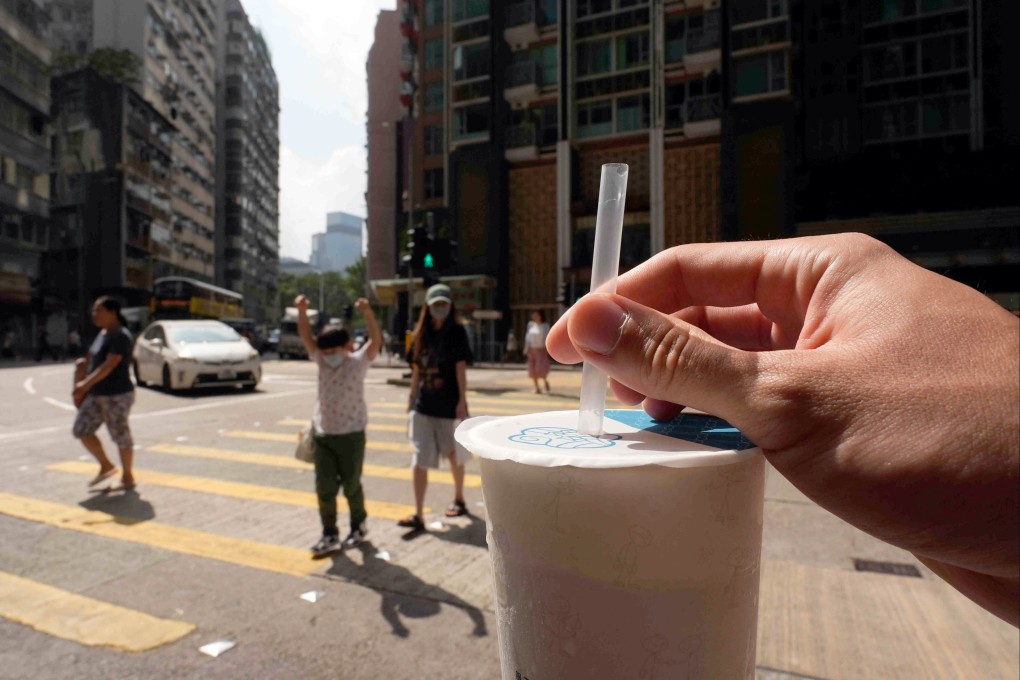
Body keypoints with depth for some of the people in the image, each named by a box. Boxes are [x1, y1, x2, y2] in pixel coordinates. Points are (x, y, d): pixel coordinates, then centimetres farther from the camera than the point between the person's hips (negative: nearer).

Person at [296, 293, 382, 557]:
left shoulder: (358, 361, -8)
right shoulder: (321, 361, 4)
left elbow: (376, 340, -22)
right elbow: (306, 336, -4)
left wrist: (368, 313, -36)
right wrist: (302, 311, -19)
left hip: (351, 435, -4)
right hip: (322, 435, 4)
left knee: (351, 485, 9)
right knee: (324, 488, 6)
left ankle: (359, 525, 31)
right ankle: (330, 534, 19)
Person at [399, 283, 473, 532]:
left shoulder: (456, 332, -4)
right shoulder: (421, 334, 8)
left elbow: (461, 368, -9)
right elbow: (416, 369, 11)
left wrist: (462, 401, -14)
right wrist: (411, 399, 10)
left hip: (449, 405, -3)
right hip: (423, 406, 4)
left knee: (454, 455, 13)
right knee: (420, 460, -2)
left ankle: (459, 500, 34)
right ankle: (418, 515, 2)